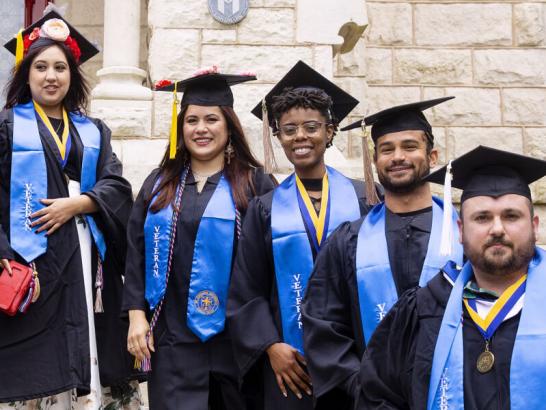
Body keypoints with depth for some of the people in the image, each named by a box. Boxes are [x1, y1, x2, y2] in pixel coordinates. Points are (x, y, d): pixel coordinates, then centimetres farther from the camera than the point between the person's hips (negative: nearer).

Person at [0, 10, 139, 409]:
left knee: (87, 351, 2)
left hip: (88, 258, 3)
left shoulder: (94, 131, 16)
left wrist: (76, 203, -12)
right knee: (36, 365, -4)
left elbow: (116, 186, 5)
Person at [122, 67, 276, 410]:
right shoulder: (159, 184, 10)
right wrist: (137, 315, -1)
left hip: (236, 337, -2)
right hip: (172, 337, 2)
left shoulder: (255, 184, 0)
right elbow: (137, 254, 8)